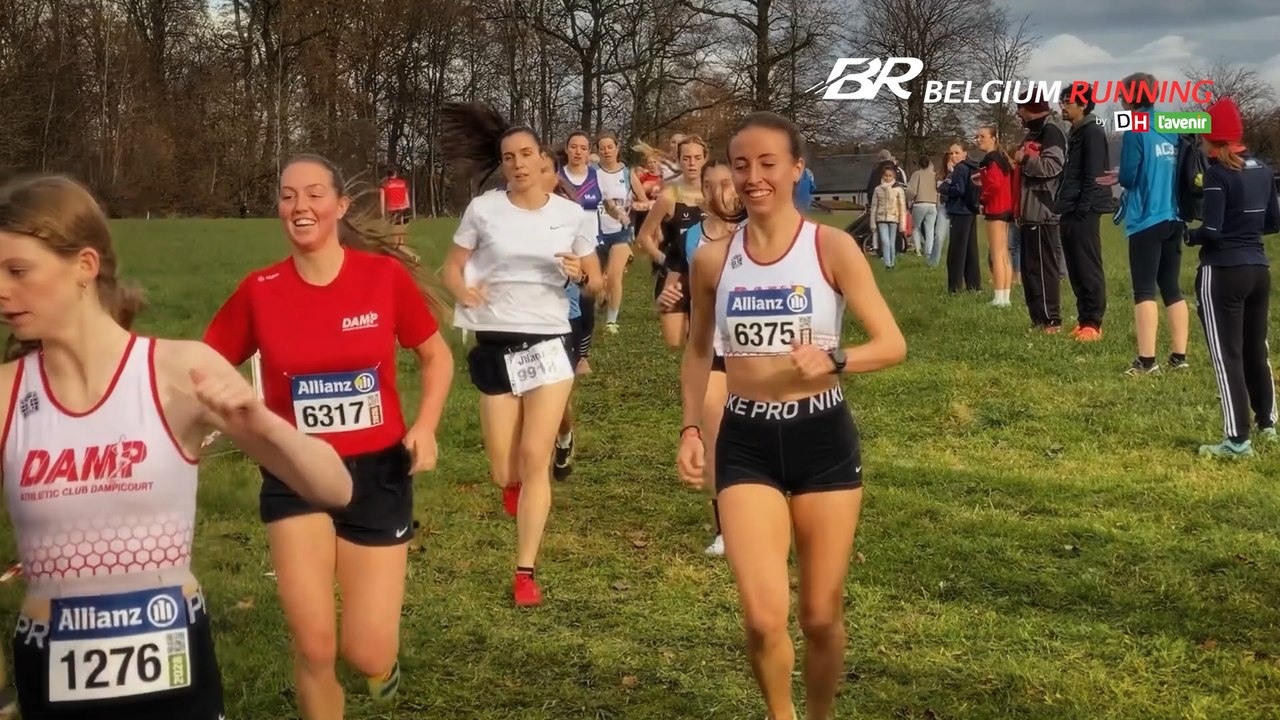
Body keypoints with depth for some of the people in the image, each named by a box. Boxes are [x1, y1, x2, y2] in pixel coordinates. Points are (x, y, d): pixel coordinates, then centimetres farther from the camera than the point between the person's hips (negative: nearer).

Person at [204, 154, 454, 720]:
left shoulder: (386, 274, -10)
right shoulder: (259, 291, -8)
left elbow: (436, 356, 5)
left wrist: (425, 428, -10)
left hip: (377, 473, 0)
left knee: (367, 657, 0)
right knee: (314, 648, -5)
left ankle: (383, 643, 40)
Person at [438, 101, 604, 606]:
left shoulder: (573, 215, -1)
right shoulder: (483, 210, -3)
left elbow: (596, 282, 7)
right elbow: (452, 267, 5)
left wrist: (580, 275, -16)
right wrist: (463, 291, -17)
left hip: (549, 345, 0)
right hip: (496, 348, 1)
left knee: (534, 460, -7)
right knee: (504, 475, 5)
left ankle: (525, 572, 2)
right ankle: (516, 482, 44)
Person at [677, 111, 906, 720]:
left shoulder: (833, 248, -7)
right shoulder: (713, 259, 1)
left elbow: (892, 344, -6)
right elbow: (698, 349, 16)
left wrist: (832, 360, -24)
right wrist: (691, 428, 6)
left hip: (823, 439, -1)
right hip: (745, 443, 1)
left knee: (821, 615, 9)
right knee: (764, 615, -11)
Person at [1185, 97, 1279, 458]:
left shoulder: (1217, 173, -15)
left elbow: (1211, 231, -19)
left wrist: (1190, 236, 1)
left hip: (1223, 273, -7)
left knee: (1227, 355, -4)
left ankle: (1237, 440, -5)